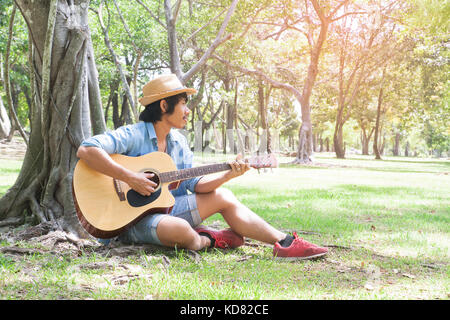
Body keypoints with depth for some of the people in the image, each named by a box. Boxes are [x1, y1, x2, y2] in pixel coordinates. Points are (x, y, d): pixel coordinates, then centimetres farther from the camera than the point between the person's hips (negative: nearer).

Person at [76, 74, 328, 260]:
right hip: (135, 218, -8)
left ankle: (285, 243, -3)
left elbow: (194, 184, 3)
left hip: (168, 209, 8)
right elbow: (85, 150, -27)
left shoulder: (179, 142, 9)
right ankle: (206, 240, -3)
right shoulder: (133, 135, -15)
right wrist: (130, 177, -30)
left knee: (223, 196, -1)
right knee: (179, 229, -39)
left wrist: (227, 175, -14)